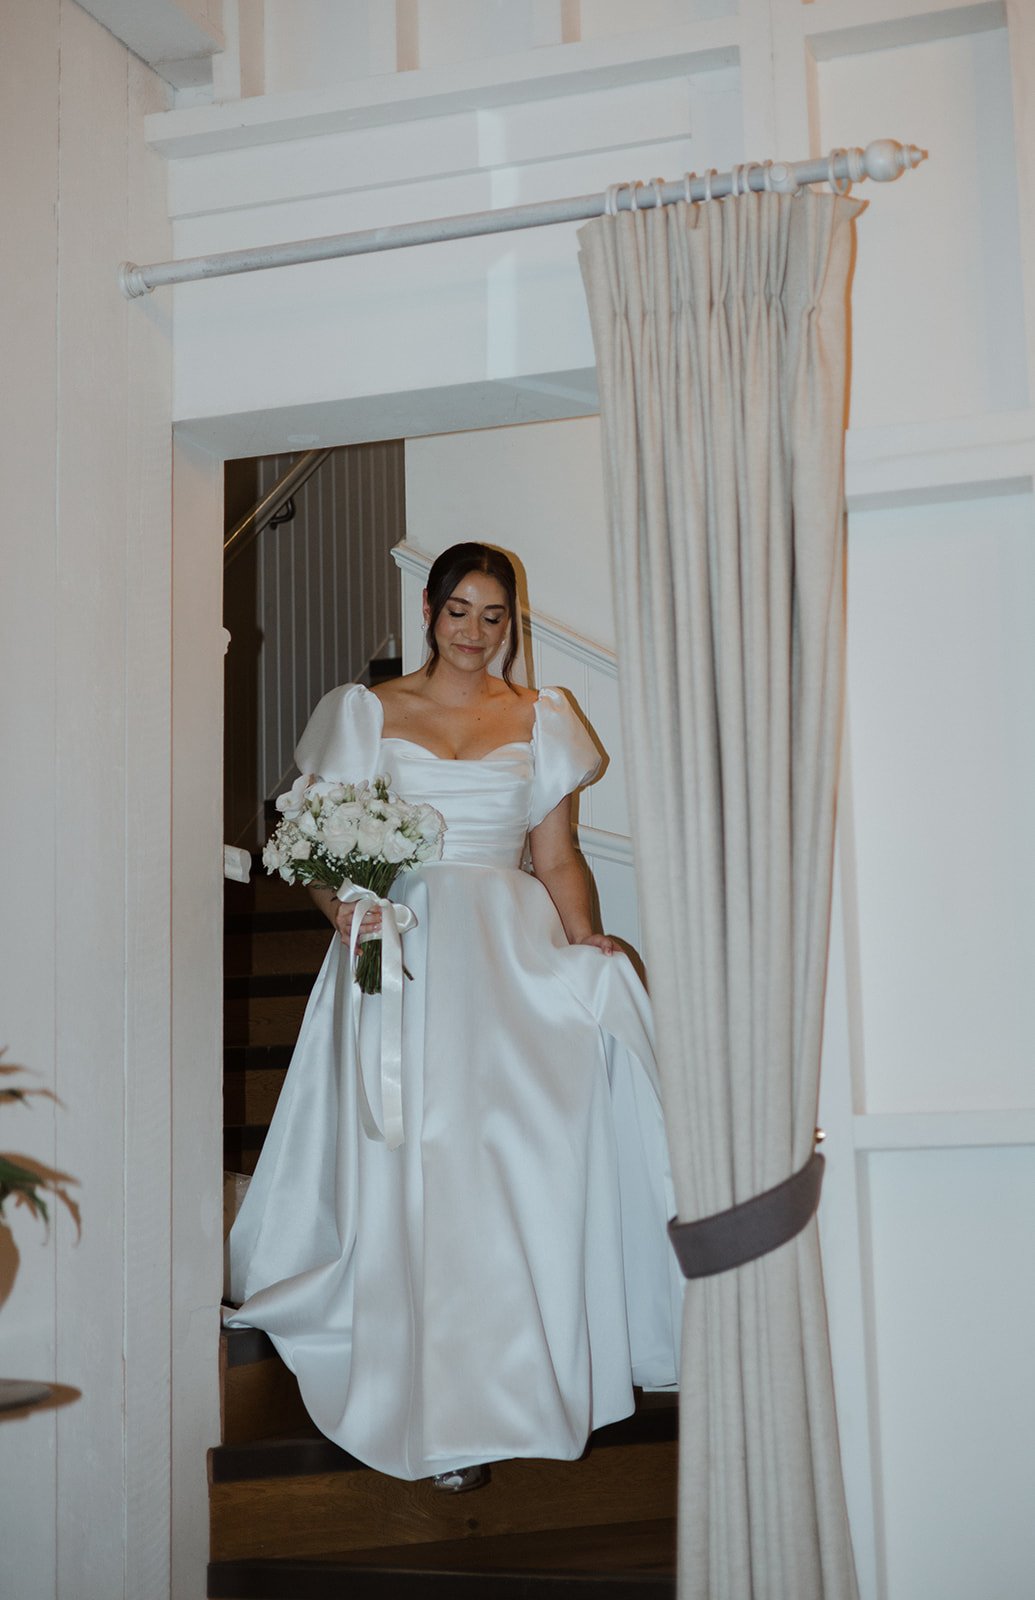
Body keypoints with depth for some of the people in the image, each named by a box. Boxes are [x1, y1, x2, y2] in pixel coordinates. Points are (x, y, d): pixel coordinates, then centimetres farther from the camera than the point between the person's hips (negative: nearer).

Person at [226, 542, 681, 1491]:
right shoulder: (368, 712, 10)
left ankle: (525, 1380, 3)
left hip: (514, 953, 1)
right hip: (405, 953, -1)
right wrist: (341, 902, -11)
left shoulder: (539, 721, 14)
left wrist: (586, 946, -4)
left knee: (525, 1153, -9)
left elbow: (557, 856, 12)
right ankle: (446, 1416, -4)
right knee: (416, 1168, -7)